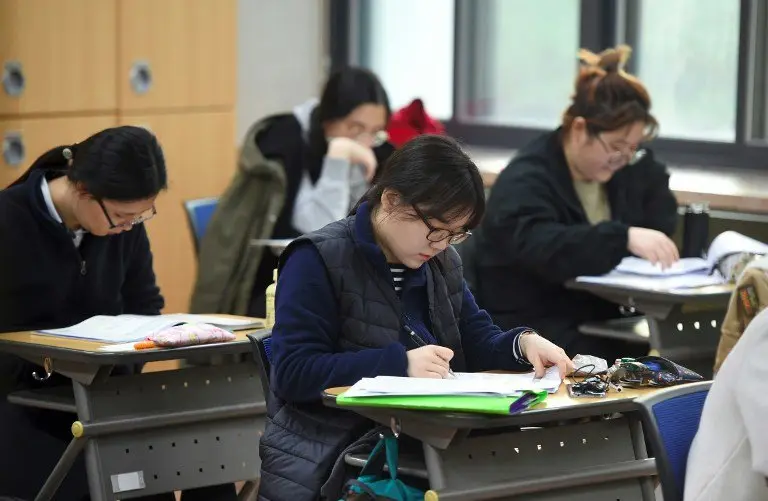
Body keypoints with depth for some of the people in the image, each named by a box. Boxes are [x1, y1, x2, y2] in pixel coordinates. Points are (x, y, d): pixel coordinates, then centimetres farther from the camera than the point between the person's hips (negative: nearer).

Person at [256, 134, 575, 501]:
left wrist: (523, 343, -8)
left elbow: (477, 342, 16)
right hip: (327, 462, -7)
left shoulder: (442, 262, 14)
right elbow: (293, 372, -19)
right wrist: (399, 364, -26)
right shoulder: (317, 261, -11)